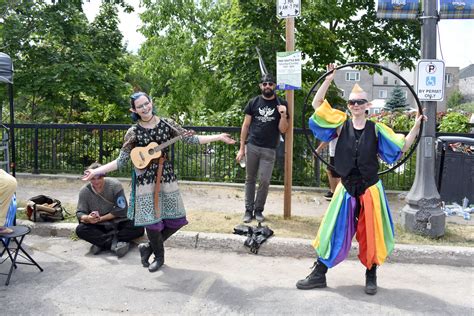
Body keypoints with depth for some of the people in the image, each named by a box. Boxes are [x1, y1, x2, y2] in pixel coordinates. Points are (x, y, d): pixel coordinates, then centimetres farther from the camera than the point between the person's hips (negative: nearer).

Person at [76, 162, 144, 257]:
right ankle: (116, 243, -33)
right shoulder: (84, 191, -7)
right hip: (99, 226, 2)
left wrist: (100, 218, -18)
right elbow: (80, 213, -7)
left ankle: (101, 242, -28)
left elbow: (121, 209, -15)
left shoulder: (115, 185, -14)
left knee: (139, 228, -28)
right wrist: (88, 218, -31)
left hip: (118, 222, -1)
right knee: (80, 230, -28)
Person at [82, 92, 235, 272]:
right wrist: (96, 171, -11)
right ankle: (159, 256, 26)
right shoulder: (133, 132, -4)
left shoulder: (167, 123, 1)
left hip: (166, 176, 3)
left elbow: (191, 139, 1)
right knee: (152, 221, -1)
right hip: (146, 178, -3)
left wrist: (219, 137, -4)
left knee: (176, 220, 4)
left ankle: (149, 247, 27)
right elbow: (121, 161, -2)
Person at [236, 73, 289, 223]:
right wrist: (241, 148, 1)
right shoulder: (253, 102, 5)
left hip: (269, 150, -1)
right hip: (252, 147, 1)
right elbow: (245, 126, 6)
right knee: (250, 179, 6)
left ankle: (258, 210, 14)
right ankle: (248, 210, 14)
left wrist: (283, 116, -17)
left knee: (264, 181, -2)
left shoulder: (281, 104, 4)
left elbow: (283, 130, 2)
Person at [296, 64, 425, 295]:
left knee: (371, 234, 9)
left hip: (370, 188, 0)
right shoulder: (341, 123, 1)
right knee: (335, 231, 5)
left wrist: (416, 126, -5)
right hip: (347, 188, 0)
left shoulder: (376, 129, 1)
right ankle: (319, 274, 16)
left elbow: (402, 146, 4)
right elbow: (317, 104, -2)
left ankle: (371, 276, 26)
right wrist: (329, 79, -6)